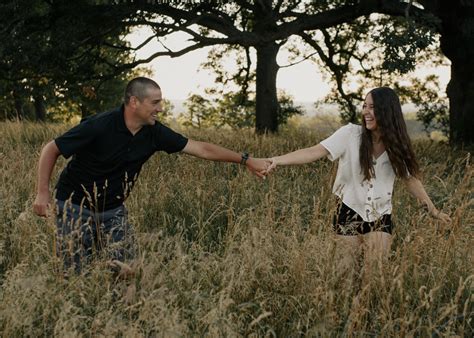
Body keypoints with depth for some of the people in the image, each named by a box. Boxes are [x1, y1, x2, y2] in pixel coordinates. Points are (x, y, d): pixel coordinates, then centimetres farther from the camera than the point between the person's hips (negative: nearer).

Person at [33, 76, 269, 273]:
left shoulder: (154, 133, -8)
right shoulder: (99, 126, -24)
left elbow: (202, 149, -2)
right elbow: (51, 150, -15)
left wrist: (246, 160, -3)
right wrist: (43, 193, -19)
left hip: (113, 210, 5)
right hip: (76, 207, -5)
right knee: (75, 274, -5)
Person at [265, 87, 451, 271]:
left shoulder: (396, 145, -1)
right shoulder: (351, 134, -11)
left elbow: (410, 178, 11)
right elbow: (314, 152, -20)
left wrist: (433, 209, 14)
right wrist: (276, 160, -33)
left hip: (380, 217, 2)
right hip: (349, 213, -2)